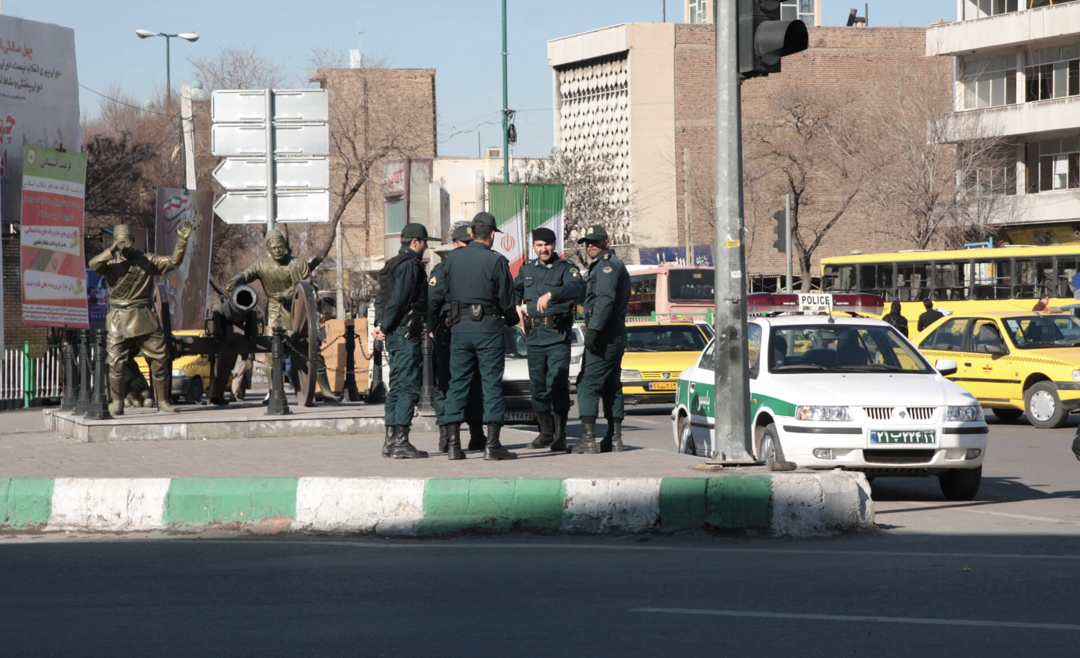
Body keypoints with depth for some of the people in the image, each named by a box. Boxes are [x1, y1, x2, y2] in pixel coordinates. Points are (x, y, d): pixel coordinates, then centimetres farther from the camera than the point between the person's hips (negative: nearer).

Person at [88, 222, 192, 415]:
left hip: (145, 319, 1)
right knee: (116, 362, -5)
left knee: (159, 359, 0)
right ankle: (117, 403, 6)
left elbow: (173, 262, 3)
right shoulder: (111, 263, 4)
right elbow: (94, 265, -15)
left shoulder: (147, 261, 8)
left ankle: (162, 402, 10)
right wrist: (113, 250, -25)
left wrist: (182, 241, -9)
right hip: (119, 321, -1)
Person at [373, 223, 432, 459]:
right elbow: (398, 300, -18)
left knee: (398, 386, 13)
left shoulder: (393, 265, 19)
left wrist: (380, 325, 5)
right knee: (409, 386, -9)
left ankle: (390, 440, 15)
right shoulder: (410, 265, -12)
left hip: (395, 335, 10)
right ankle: (400, 442, -13)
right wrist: (385, 328, -10)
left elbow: (381, 298, 17)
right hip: (406, 333, -10)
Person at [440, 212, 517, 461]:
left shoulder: (452, 259, 4)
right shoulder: (496, 261, -9)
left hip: (459, 328, 4)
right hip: (488, 328, -4)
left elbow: (442, 293, 9)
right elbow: (507, 300, -5)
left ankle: (452, 443, 3)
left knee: (457, 383, 8)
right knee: (492, 384, 0)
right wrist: (511, 318, 14)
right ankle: (492, 444, -3)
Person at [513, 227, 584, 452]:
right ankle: (546, 433, 20)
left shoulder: (566, 268, 0)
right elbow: (513, 289, 32)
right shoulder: (527, 269, 16)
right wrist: (517, 306, 10)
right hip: (534, 337, 5)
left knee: (558, 386, -10)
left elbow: (576, 287, -21)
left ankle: (560, 436, -6)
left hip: (558, 336, -5)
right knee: (537, 387, 8)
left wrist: (550, 295, -37)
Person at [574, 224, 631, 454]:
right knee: (611, 388, 12)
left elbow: (605, 300, -23)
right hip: (616, 334, 11)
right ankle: (615, 439, 14)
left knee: (588, 385, -12)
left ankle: (588, 439, -18)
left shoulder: (607, 265, -10)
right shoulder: (615, 264, 23)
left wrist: (593, 329, -27)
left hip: (603, 335, -11)